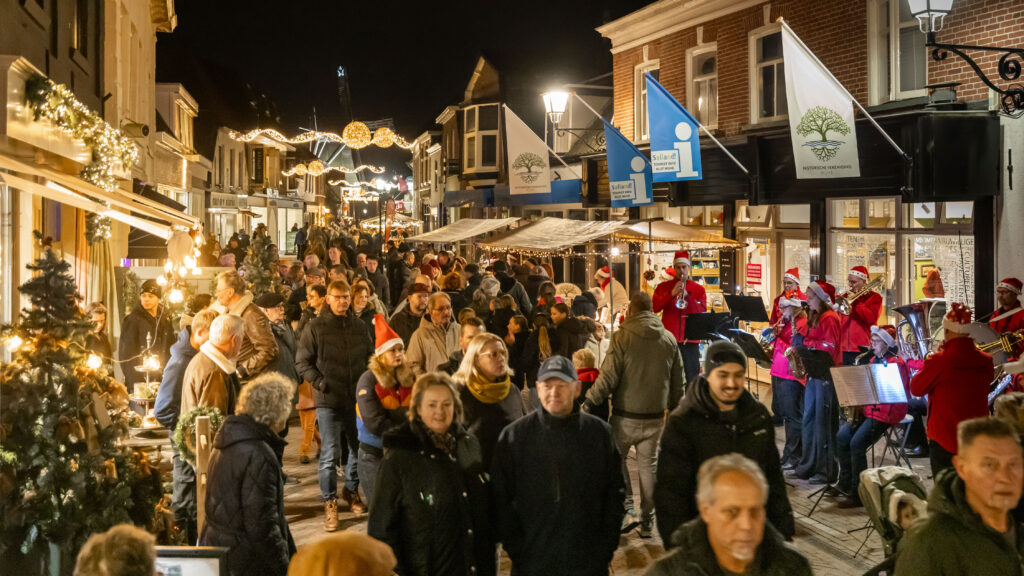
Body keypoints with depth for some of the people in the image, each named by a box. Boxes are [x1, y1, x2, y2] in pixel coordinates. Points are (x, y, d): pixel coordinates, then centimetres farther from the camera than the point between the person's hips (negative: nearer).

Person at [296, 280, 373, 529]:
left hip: (357, 399, 4)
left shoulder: (360, 327, 9)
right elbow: (303, 361, 1)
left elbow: (370, 357, 19)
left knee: (359, 448, 12)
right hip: (329, 401, -4)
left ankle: (351, 490, 33)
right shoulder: (316, 327, -2)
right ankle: (329, 502, 7)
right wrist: (320, 382, -11)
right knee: (330, 454, -5)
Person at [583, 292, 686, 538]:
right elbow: (678, 383, 11)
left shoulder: (622, 337, -12)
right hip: (655, 416, 4)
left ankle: (624, 500, 6)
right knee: (648, 465, 12)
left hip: (626, 416, -4)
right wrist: (676, 410, 23)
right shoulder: (669, 340, 4)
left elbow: (608, 377, -17)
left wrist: (588, 403, -11)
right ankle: (647, 520, 15)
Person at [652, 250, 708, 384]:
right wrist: (672, 294, -13)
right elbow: (654, 308, -4)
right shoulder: (663, 287, 9)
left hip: (690, 338, 0)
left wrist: (687, 295, -15)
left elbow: (702, 311, -3)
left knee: (692, 376, -1)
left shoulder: (698, 289, 9)